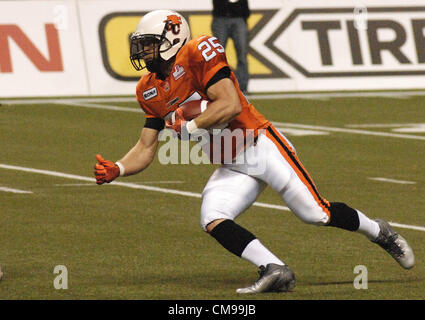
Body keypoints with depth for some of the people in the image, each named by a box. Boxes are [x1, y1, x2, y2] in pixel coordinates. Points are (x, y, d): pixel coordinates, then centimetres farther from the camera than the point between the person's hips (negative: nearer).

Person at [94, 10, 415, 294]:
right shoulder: (151, 91, 8)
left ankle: (378, 231, 18)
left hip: (261, 145, -7)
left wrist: (188, 126, -17)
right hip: (231, 167, 7)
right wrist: (116, 170, -6)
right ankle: (275, 270, -21)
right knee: (212, 220, -18)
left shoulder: (197, 55, -16)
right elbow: (146, 149, 11)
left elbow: (230, 105, -25)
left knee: (316, 214, -7)